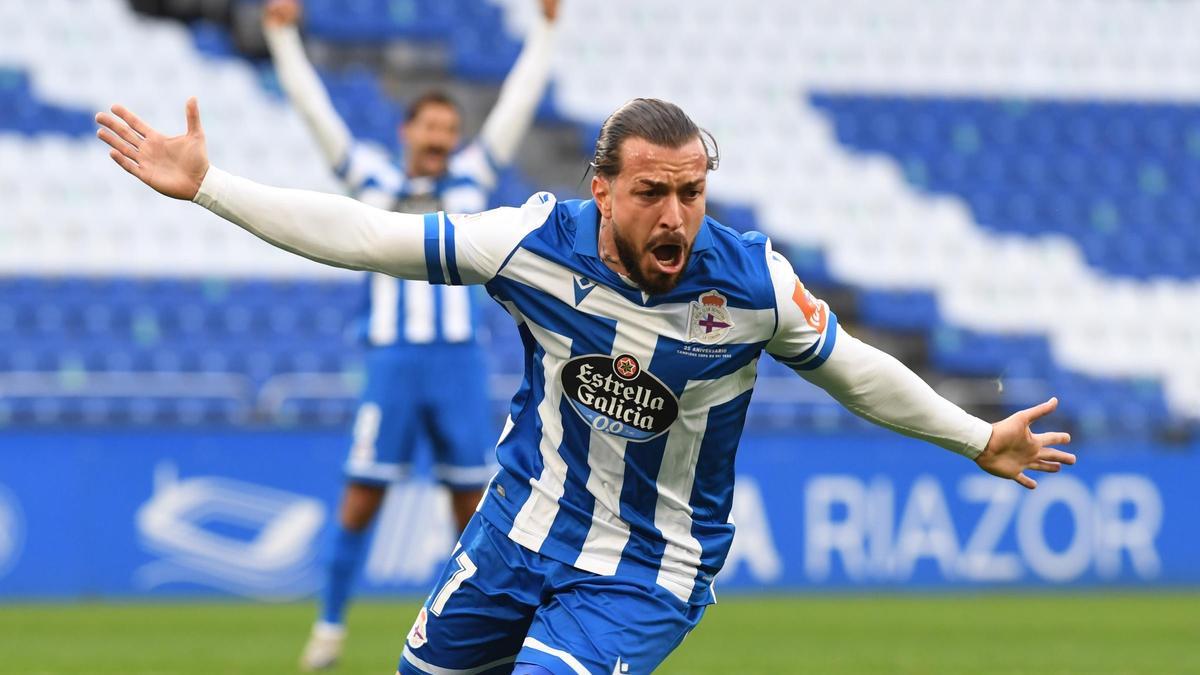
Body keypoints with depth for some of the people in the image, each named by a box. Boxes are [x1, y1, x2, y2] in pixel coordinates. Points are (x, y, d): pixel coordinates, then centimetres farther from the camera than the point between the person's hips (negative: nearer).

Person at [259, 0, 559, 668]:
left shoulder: (471, 178, 11)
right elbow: (317, 111, 8)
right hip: (393, 362, -1)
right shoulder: (374, 180, 9)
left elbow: (517, 105, 11)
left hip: (460, 362, 1)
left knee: (471, 499, 2)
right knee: (363, 497, -3)